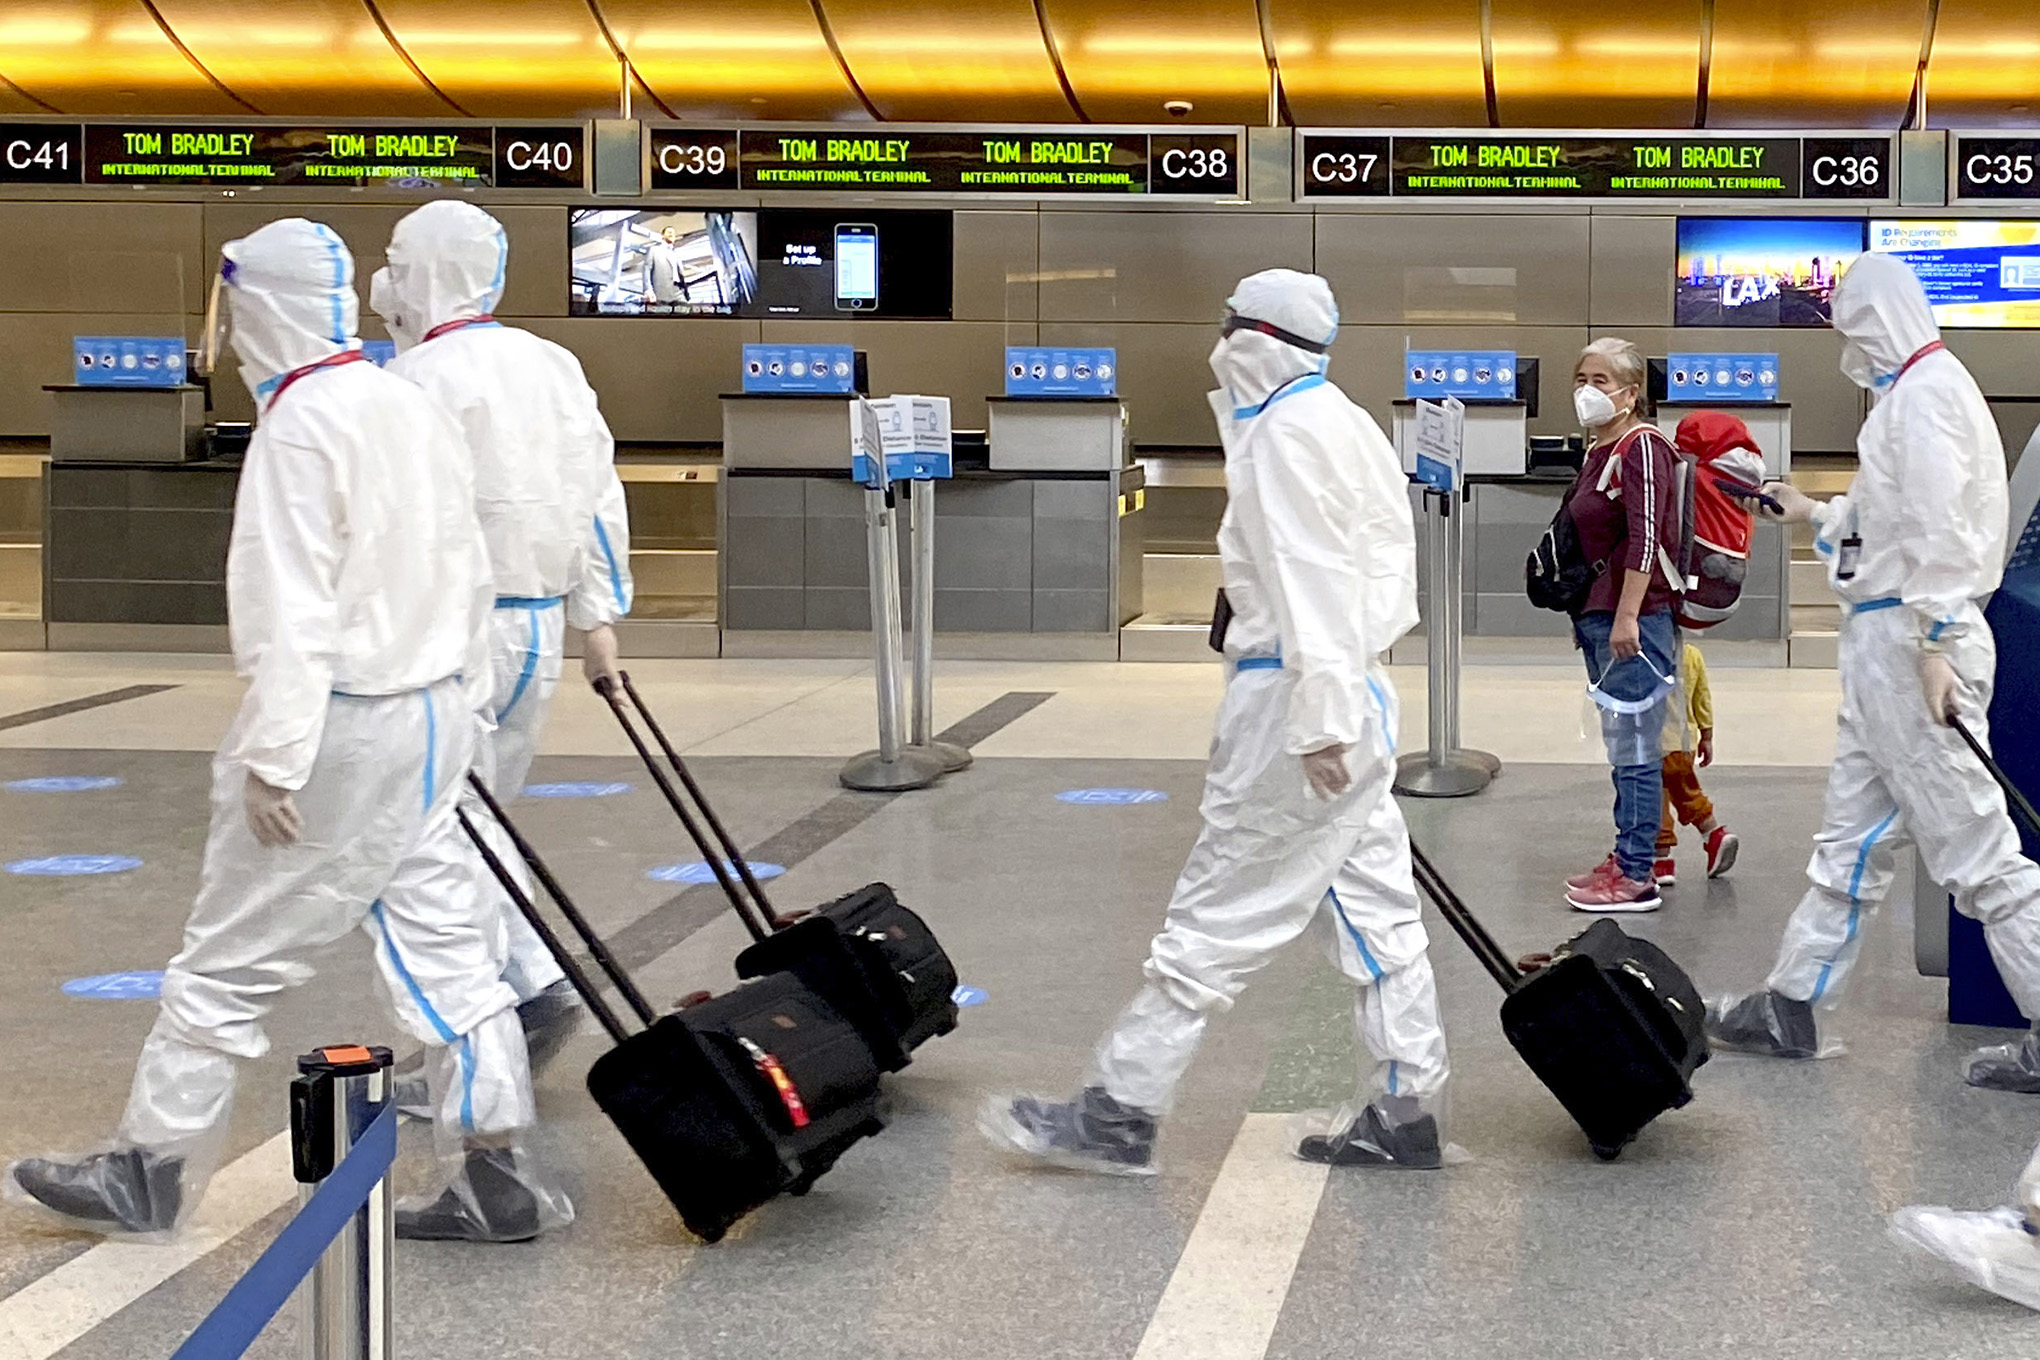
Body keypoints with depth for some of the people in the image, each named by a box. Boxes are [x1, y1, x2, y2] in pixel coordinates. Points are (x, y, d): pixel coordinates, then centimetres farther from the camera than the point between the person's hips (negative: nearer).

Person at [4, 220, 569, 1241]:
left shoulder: (301, 425, -15)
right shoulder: (411, 408, 10)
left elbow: (293, 607, -20)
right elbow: (465, 571, 14)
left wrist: (272, 755, -19)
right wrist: (460, 695, 20)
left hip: (340, 724, -8)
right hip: (430, 715, 8)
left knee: (227, 961, 3)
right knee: (438, 946, 10)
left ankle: (151, 1172, 13)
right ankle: (496, 1175, 11)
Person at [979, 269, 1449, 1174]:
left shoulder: (1287, 431, -12)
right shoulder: (1343, 422, 17)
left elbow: (1312, 581, -20)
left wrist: (1318, 721, -24)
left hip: (1299, 703, -10)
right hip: (1350, 695, 10)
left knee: (1214, 918, -4)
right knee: (1373, 914, 10)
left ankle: (1119, 1115, 1)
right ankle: (1404, 1114, 13)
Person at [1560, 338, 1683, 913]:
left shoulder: (1641, 446, -13)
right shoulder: (1599, 451, 16)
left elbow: (1645, 537, -21)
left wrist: (1626, 617, -24)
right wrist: (1585, 617, 26)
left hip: (1633, 622, -10)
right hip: (1599, 618, 10)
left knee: (1635, 750, -6)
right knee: (1623, 747, 15)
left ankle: (1636, 877, -3)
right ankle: (1626, 858, 22)